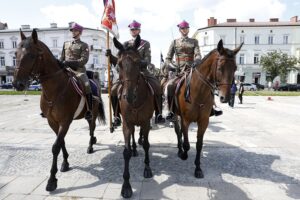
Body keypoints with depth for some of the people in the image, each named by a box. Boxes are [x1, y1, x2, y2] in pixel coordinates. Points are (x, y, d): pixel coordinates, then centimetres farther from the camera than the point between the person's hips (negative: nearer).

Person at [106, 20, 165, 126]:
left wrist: (142, 62, -25)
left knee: (157, 87, -25)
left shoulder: (145, 43, 11)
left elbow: (148, 59, -3)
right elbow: (118, 61, 9)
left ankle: (158, 115, -12)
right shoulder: (125, 44, 15)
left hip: (142, 71, -1)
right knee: (114, 89, -20)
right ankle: (117, 117, -6)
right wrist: (110, 56, -9)